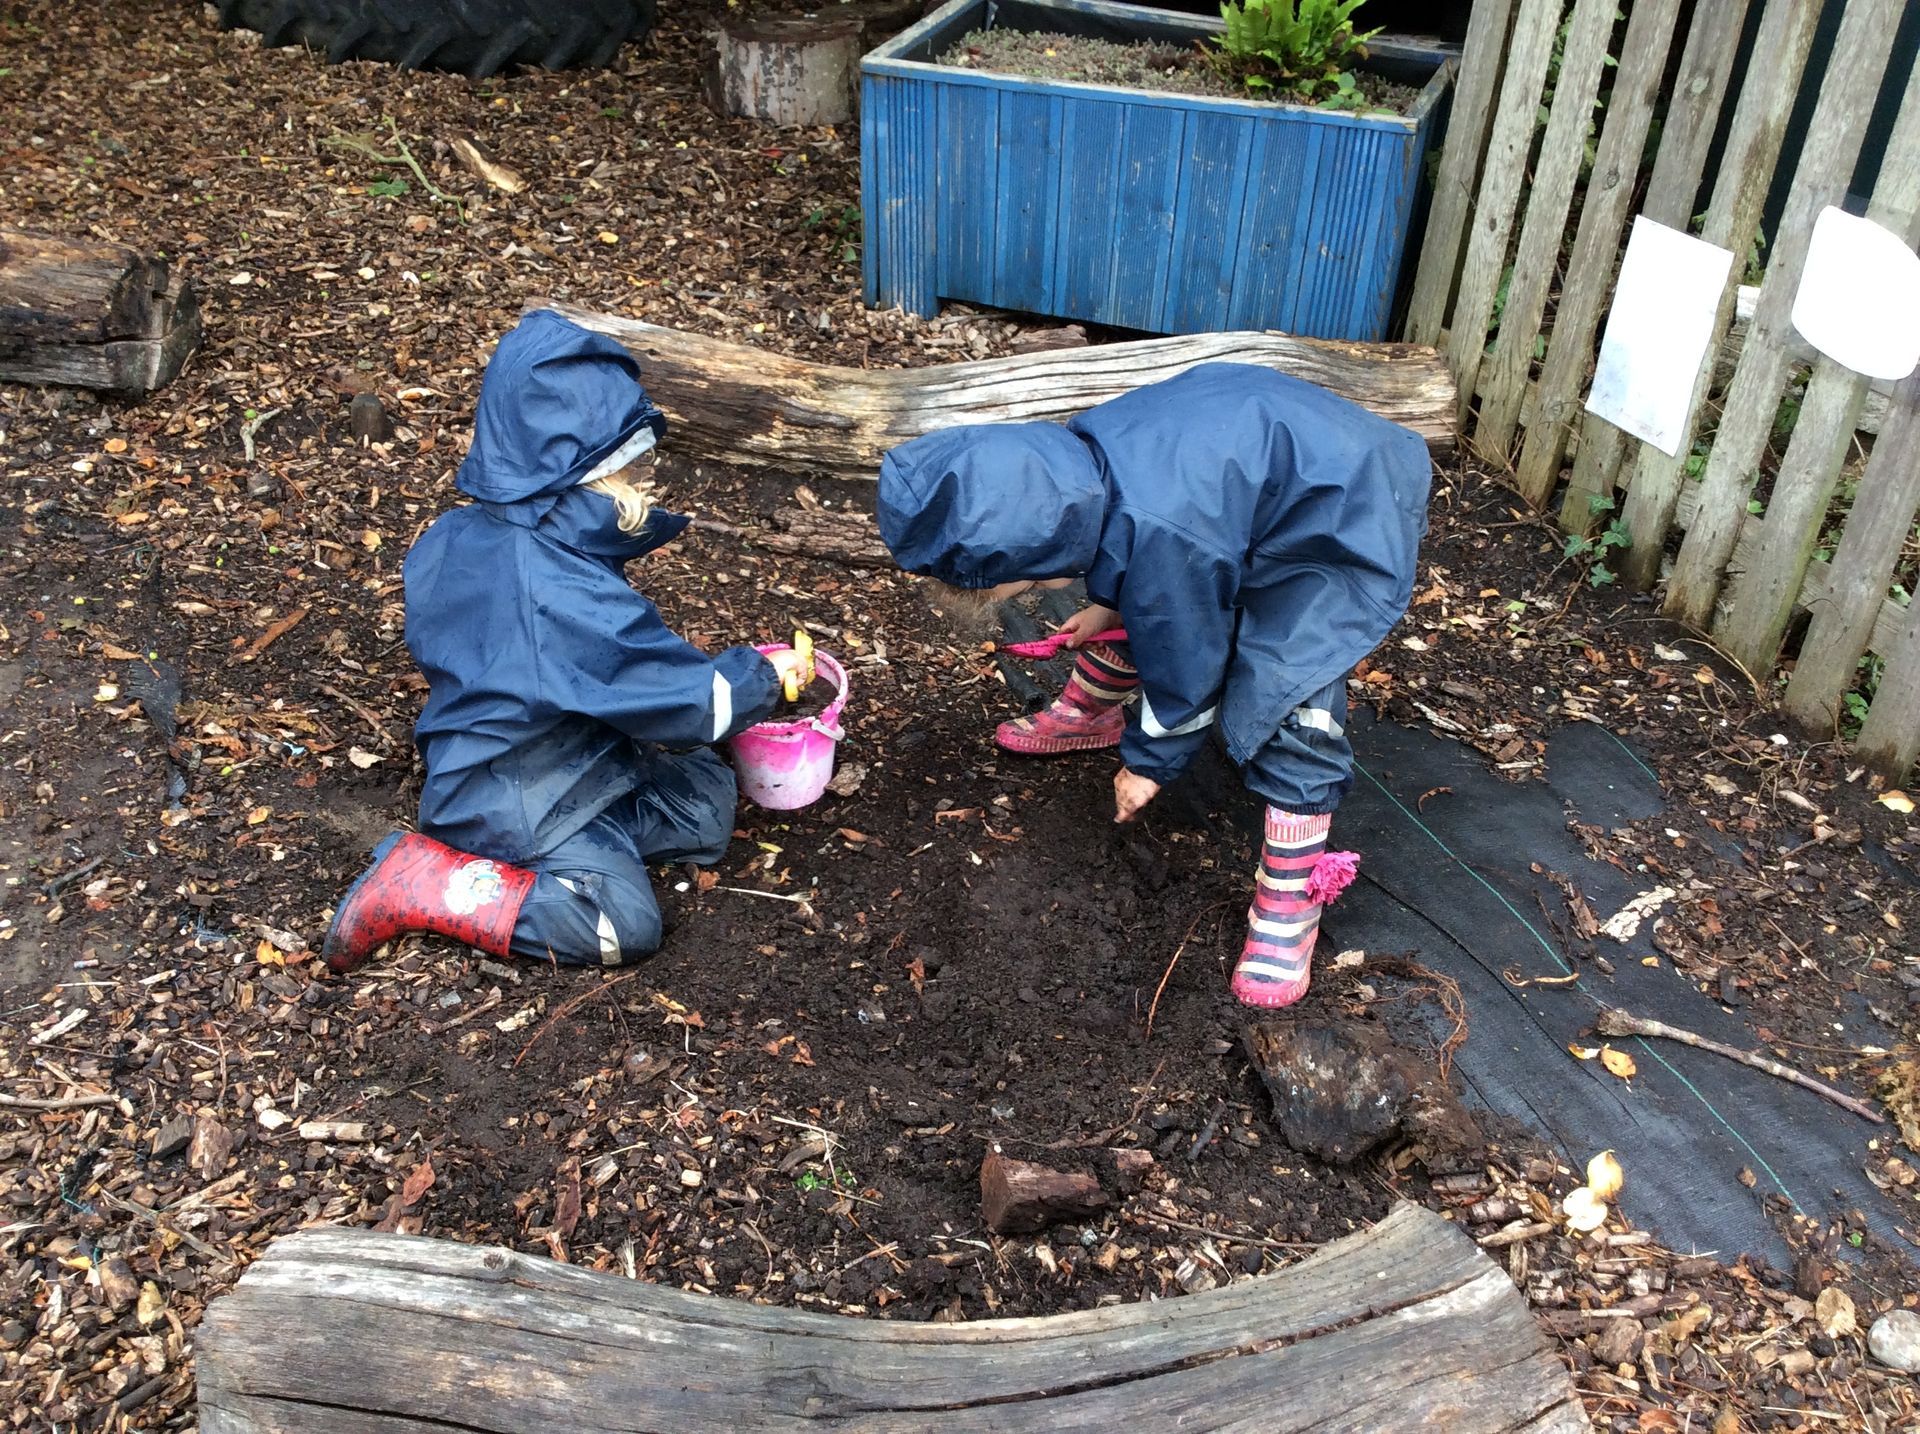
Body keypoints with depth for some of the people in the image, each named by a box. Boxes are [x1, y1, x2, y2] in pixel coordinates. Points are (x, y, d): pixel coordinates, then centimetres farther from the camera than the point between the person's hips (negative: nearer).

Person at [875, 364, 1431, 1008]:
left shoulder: (1161, 540, -37)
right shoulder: (1069, 461, -16)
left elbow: (1186, 666, -20)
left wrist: (1149, 763, -5)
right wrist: (1106, 606, 14)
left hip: (1342, 522, -9)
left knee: (1289, 700, -18)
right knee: (1134, 607, 19)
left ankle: (1292, 893, -7)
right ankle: (1089, 713, 45)